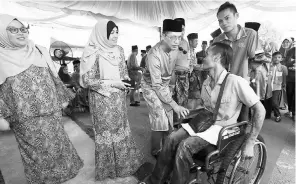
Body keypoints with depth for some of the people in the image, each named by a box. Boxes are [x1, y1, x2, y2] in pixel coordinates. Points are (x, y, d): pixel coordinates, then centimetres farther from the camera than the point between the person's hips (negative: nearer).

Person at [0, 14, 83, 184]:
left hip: (51, 111, 2)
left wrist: (62, 99, 11)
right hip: (25, 118, -2)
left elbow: (54, 78, 9)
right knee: (36, 151, 10)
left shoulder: (40, 52, 4)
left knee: (57, 143, 14)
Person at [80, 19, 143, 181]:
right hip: (102, 99, -5)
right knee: (106, 131, 8)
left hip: (119, 98, 6)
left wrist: (127, 80, 0)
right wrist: (112, 83, -18)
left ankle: (123, 161, 35)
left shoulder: (119, 49, 4)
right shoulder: (93, 53, -15)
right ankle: (108, 168, 30)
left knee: (121, 128, 14)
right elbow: (88, 80, -16)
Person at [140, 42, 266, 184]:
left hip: (223, 128, -6)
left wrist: (250, 143, -17)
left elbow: (260, 110, -15)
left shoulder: (235, 82, -17)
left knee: (185, 146, -26)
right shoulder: (206, 83, 6)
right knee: (172, 138, -14)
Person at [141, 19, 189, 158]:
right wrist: (174, 105, -31)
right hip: (151, 87, -6)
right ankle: (156, 152, 11)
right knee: (160, 120, -12)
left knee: (169, 118, 9)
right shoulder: (154, 55, -33)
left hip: (164, 85, 7)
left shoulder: (175, 48, -14)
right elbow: (157, 86, -31)